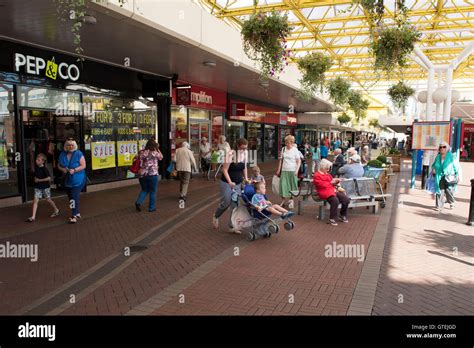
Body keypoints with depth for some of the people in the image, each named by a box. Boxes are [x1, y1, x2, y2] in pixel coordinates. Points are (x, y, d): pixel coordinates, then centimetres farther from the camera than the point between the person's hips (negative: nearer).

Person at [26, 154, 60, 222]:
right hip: (38, 187, 5)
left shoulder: (44, 169, -17)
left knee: (48, 200, 10)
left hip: (45, 187, -5)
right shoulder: (36, 167, 3)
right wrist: (35, 179, 0)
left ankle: (56, 210, 34)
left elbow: (49, 178, -23)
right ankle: (33, 217, -4)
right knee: (35, 200, -4)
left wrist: (39, 180, -20)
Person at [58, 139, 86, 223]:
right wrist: (62, 169, -9)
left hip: (77, 180, -6)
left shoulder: (78, 154, -10)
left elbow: (83, 166, -12)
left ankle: (74, 215, -9)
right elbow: (59, 165, 13)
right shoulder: (62, 154, 5)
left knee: (74, 197, -13)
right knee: (70, 197, 14)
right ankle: (77, 213, 29)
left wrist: (74, 170, -24)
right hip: (67, 180, 6)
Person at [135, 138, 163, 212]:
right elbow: (161, 157, 11)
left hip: (142, 174, 4)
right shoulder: (155, 153, -8)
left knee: (144, 190, 20)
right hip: (153, 174, -4)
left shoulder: (141, 152, 4)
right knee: (153, 191, 10)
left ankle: (139, 202, -2)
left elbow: (138, 163, 7)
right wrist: (157, 148, 12)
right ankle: (151, 207, 15)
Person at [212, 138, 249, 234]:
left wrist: (246, 178, 7)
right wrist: (230, 182, -28)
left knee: (235, 204, 3)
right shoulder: (230, 154, -19)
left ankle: (232, 227, 11)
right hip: (227, 183, -5)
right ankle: (216, 216, 26)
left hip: (238, 183, 5)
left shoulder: (245, 153, 0)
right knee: (226, 202, -4)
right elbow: (225, 170, -19)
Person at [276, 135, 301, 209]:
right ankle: (284, 200, 0)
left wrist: (297, 170, -13)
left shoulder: (295, 150, -2)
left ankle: (291, 200, 17)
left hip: (292, 170, -2)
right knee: (283, 184, -6)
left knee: (292, 185, 3)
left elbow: (299, 161, -3)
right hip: (284, 170, 3)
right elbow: (281, 160, 14)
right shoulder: (283, 149, 8)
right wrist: (279, 170, 12)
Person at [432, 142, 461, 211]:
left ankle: (452, 202, 26)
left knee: (449, 191, -4)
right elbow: (434, 165, 25)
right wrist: (434, 169, 4)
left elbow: (457, 167, -3)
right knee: (440, 191, 0)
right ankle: (439, 206, 8)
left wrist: (458, 175, -7)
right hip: (439, 177, 4)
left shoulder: (451, 157, -3)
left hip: (449, 177, -3)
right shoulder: (438, 157, 11)